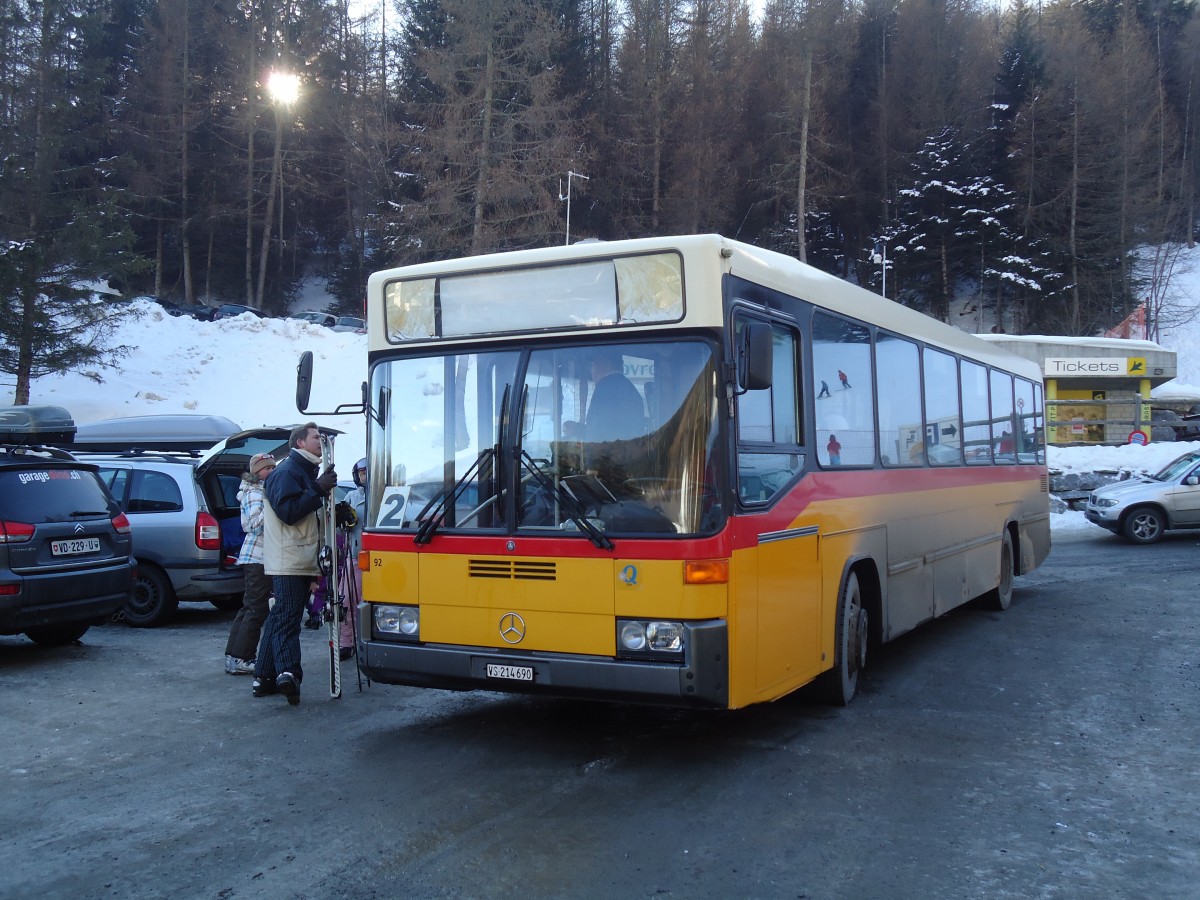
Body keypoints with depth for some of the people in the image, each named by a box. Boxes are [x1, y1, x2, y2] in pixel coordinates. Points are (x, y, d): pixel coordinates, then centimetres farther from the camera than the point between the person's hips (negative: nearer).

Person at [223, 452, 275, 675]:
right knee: (257, 609, -9)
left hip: (254, 556, 10)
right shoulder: (255, 493, -10)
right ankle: (240, 659, -6)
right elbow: (256, 523, -22)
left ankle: (234, 656, 18)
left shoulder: (263, 490, 21)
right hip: (258, 557, -10)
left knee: (250, 607, 13)